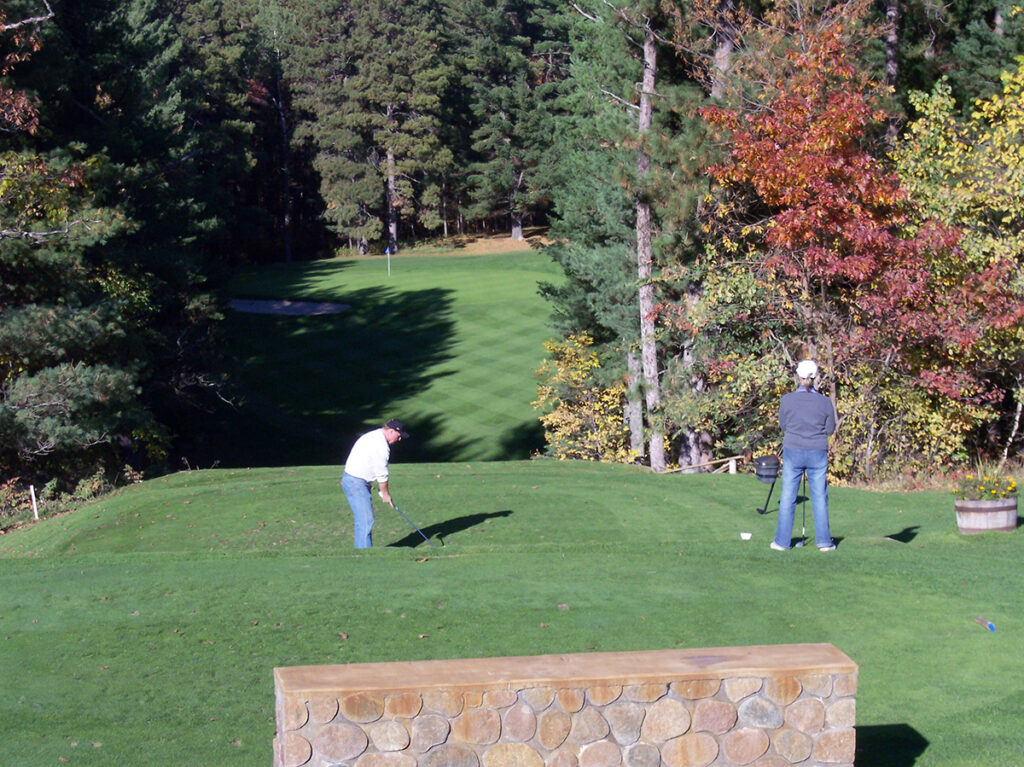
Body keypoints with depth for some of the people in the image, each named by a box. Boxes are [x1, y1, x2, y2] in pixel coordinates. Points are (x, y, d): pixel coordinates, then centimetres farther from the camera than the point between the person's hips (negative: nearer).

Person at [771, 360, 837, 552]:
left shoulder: (787, 400, -8)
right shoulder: (824, 401, -6)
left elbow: (783, 425, 4)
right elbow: (830, 429, 2)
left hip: (793, 452, 0)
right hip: (818, 453, 0)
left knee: (788, 497, 7)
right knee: (820, 497, 9)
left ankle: (782, 541, 11)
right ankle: (824, 541, 11)